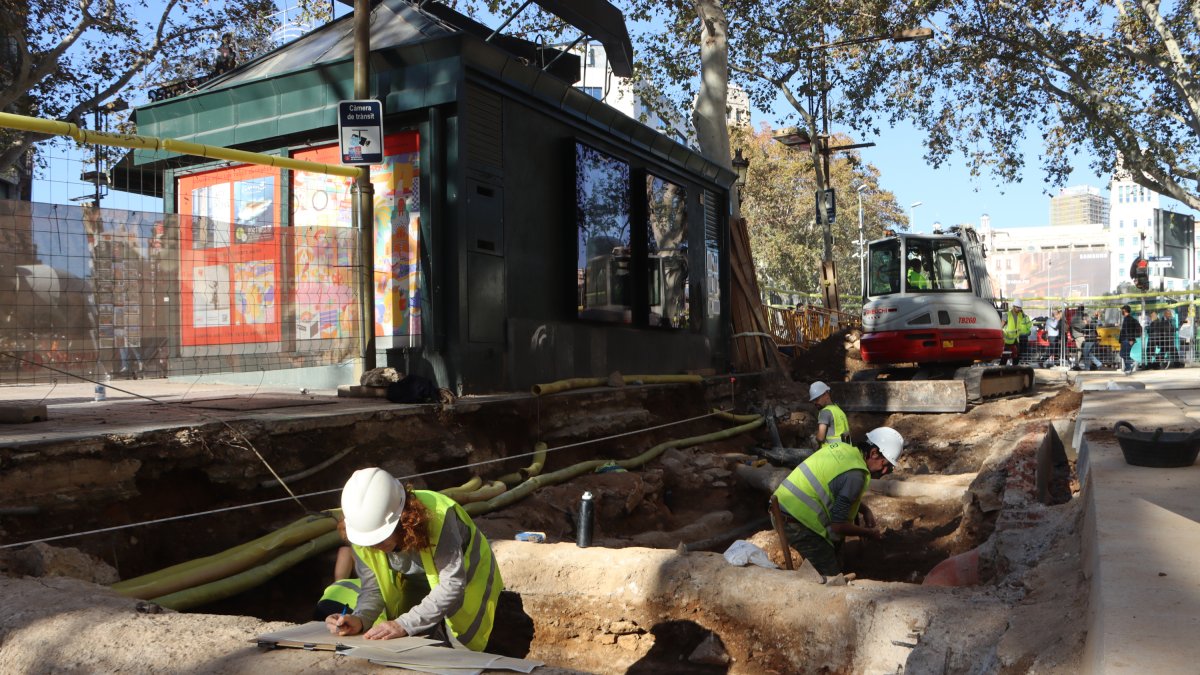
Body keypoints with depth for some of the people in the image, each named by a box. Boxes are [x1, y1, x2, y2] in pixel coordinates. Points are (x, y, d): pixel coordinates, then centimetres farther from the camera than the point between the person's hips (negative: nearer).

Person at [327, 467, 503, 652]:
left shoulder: (438, 516, -40)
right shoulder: (362, 532, -25)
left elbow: (452, 585, -38)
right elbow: (372, 589, -17)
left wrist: (404, 624, -44)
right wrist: (359, 619, -38)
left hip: (468, 579, -4)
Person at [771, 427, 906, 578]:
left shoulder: (842, 447, 6)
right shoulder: (855, 474, -20)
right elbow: (838, 525, -17)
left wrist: (865, 510, 14)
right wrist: (869, 532, 0)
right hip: (797, 523, -9)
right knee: (832, 575, -3)